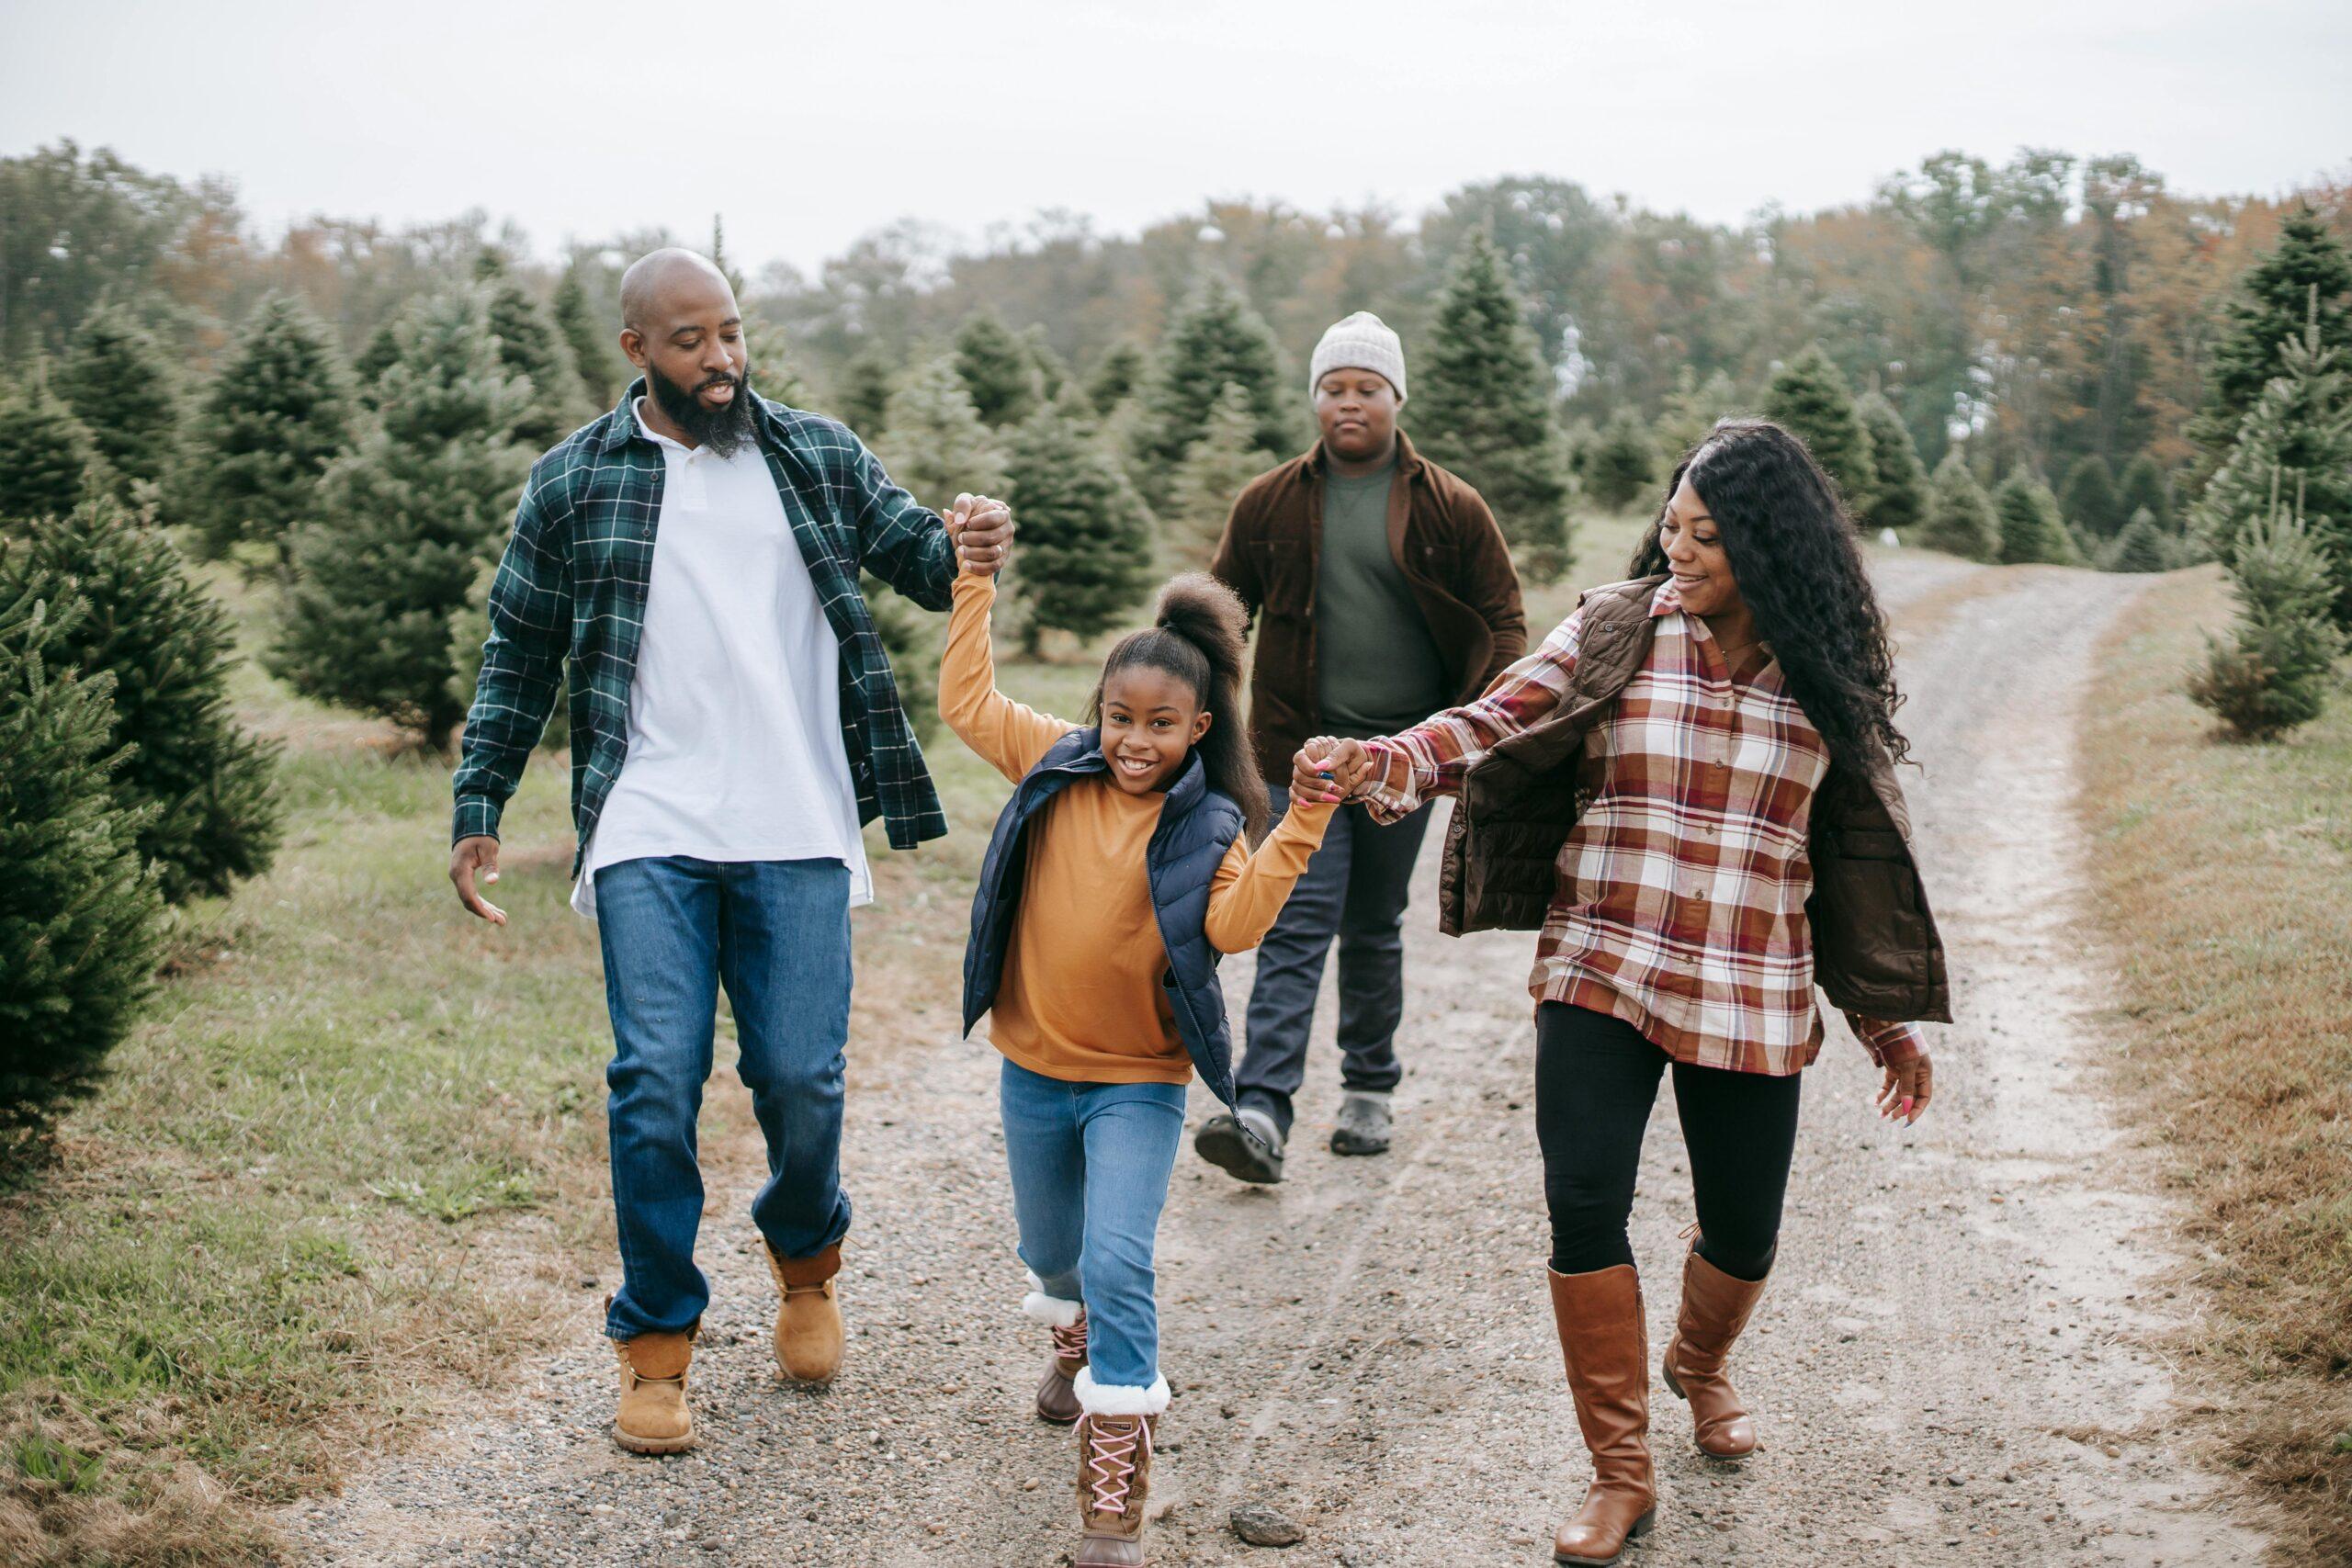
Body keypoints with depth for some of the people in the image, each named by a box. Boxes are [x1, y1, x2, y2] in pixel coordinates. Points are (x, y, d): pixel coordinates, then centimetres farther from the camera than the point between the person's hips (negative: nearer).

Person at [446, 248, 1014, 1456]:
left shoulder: (820, 457, 9)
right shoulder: (574, 482, 7)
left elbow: (913, 556, 10)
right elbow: (518, 658, 12)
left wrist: (963, 546, -15)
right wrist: (476, 810, 6)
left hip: (798, 835, 1)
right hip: (650, 835, -1)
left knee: (802, 1082, 2)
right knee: (656, 1083, -6)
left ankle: (805, 1260, 33)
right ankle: (656, 1342, 12)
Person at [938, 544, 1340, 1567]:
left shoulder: (1208, 824, -10)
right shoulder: (1057, 767, -4)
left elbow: (1233, 925, -25)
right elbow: (966, 700, 1)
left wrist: (1299, 828, -32)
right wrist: (975, 581, -2)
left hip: (1137, 1081, -4)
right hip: (1033, 1068, 4)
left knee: (1116, 1264, -16)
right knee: (1051, 1251, 22)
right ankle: (1075, 1348, 57)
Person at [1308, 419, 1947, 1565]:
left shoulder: (1829, 679, 3)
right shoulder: (1615, 631, 0)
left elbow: (1859, 856, 9)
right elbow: (1494, 726, -10)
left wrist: (1888, 1021, 11)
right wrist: (1381, 762, -30)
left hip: (1752, 1002, 1)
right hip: (1600, 976, -1)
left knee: (1743, 1231, 9)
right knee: (1584, 1204, -11)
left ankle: (1699, 1363, 45)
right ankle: (1620, 1472, 5)